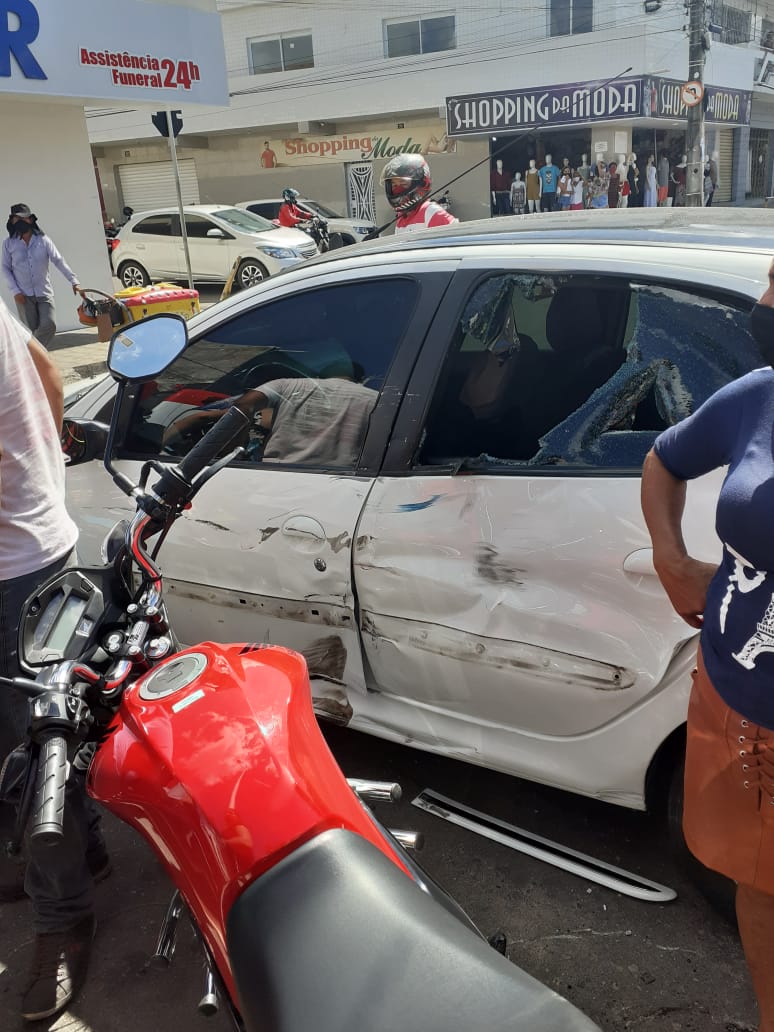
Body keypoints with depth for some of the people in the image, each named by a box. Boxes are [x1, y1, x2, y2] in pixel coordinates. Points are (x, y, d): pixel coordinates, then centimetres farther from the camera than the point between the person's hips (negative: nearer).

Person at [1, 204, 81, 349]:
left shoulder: (43, 240, 1)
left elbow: (59, 261, -5)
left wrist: (74, 282, -15)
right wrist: (15, 291, -6)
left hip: (44, 292, 0)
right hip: (24, 295, 0)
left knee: (49, 325, -10)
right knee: (30, 329, -3)